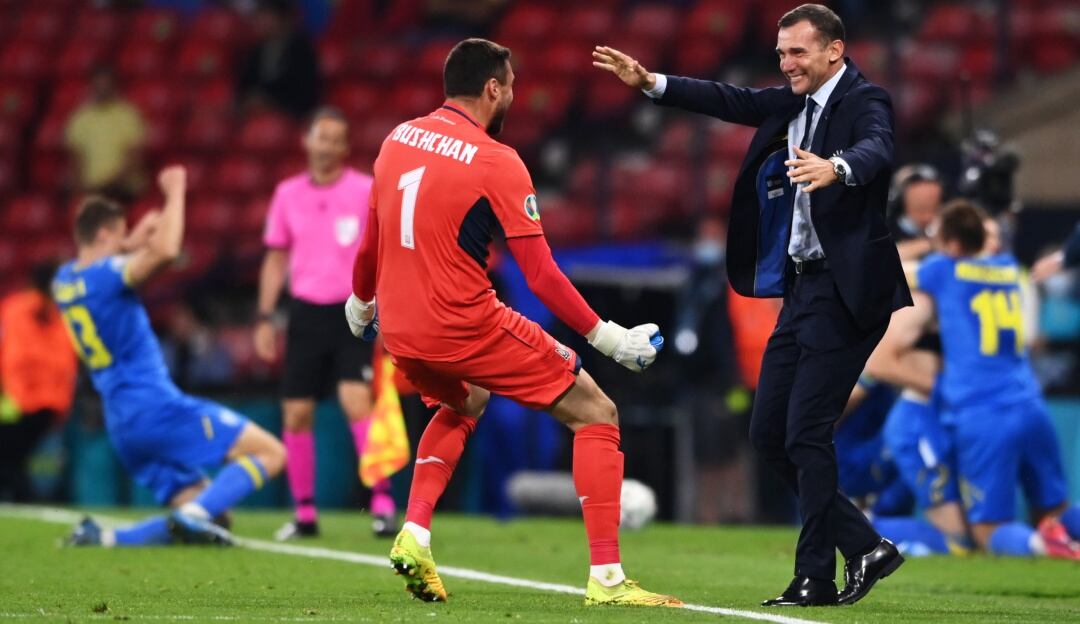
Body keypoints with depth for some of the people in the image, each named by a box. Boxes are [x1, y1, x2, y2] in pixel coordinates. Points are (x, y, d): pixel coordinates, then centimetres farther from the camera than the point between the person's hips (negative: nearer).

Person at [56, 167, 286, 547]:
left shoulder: (64, 281, 13)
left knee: (201, 512, 11)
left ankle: (99, 537, -4)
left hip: (123, 427, 9)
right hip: (157, 408, -9)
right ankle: (194, 515, -27)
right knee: (269, 453, -8)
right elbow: (166, 250, -29)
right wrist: (175, 193, -17)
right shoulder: (107, 273, -12)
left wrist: (130, 244, 31)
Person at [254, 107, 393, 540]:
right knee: (296, 414, 2)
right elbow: (276, 259, 15)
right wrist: (265, 318, 9)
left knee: (356, 400, -20)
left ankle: (383, 504, -17)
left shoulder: (366, 191, -3)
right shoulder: (288, 194, 8)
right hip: (306, 313, 4)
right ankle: (304, 513, 13)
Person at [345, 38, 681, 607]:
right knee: (595, 414, 4)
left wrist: (360, 304, 37)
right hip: (467, 326, -7)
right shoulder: (496, 162, -11)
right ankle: (606, 579, -5)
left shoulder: (398, 140, 8)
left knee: (465, 402, 38)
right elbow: (542, 278, -13)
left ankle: (414, 535, 18)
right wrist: (608, 338, -7)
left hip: (400, 331, 7)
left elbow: (370, 244, 19)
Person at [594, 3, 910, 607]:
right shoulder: (794, 101, 13)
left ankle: (816, 578, -3)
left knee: (807, 430, -11)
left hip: (846, 289, -9)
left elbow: (878, 149, -31)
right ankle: (864, 547, 15)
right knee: (769, 432, 8)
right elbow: (733, 101, 15)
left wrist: (837, 168, -53)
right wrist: (651, 82, 4)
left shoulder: (865, 101, -12)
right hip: (803, 286, 9)